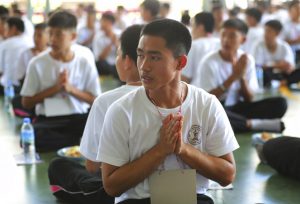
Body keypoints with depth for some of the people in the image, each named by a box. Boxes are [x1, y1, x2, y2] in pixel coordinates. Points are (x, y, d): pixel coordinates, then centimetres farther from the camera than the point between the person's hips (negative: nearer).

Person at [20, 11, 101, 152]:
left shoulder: (85, 64, 3)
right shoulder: (37, 64, 0)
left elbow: (95, 100, 5)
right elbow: (26, 103, 1)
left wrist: (71, 89, -12)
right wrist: (54, 88, -10)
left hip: (78, 118, -1)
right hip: (48, 119, 1)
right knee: (30, 138, -36)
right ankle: (81, 143, -21)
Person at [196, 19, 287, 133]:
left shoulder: (247, 60, -1)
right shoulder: (209, 62, -13)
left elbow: (249, 99, -1)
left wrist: (241, 76, -20)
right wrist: (233, 76, -23)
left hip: (237, 109, 4)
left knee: (280, 103, -13)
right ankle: (255, 124, -25)